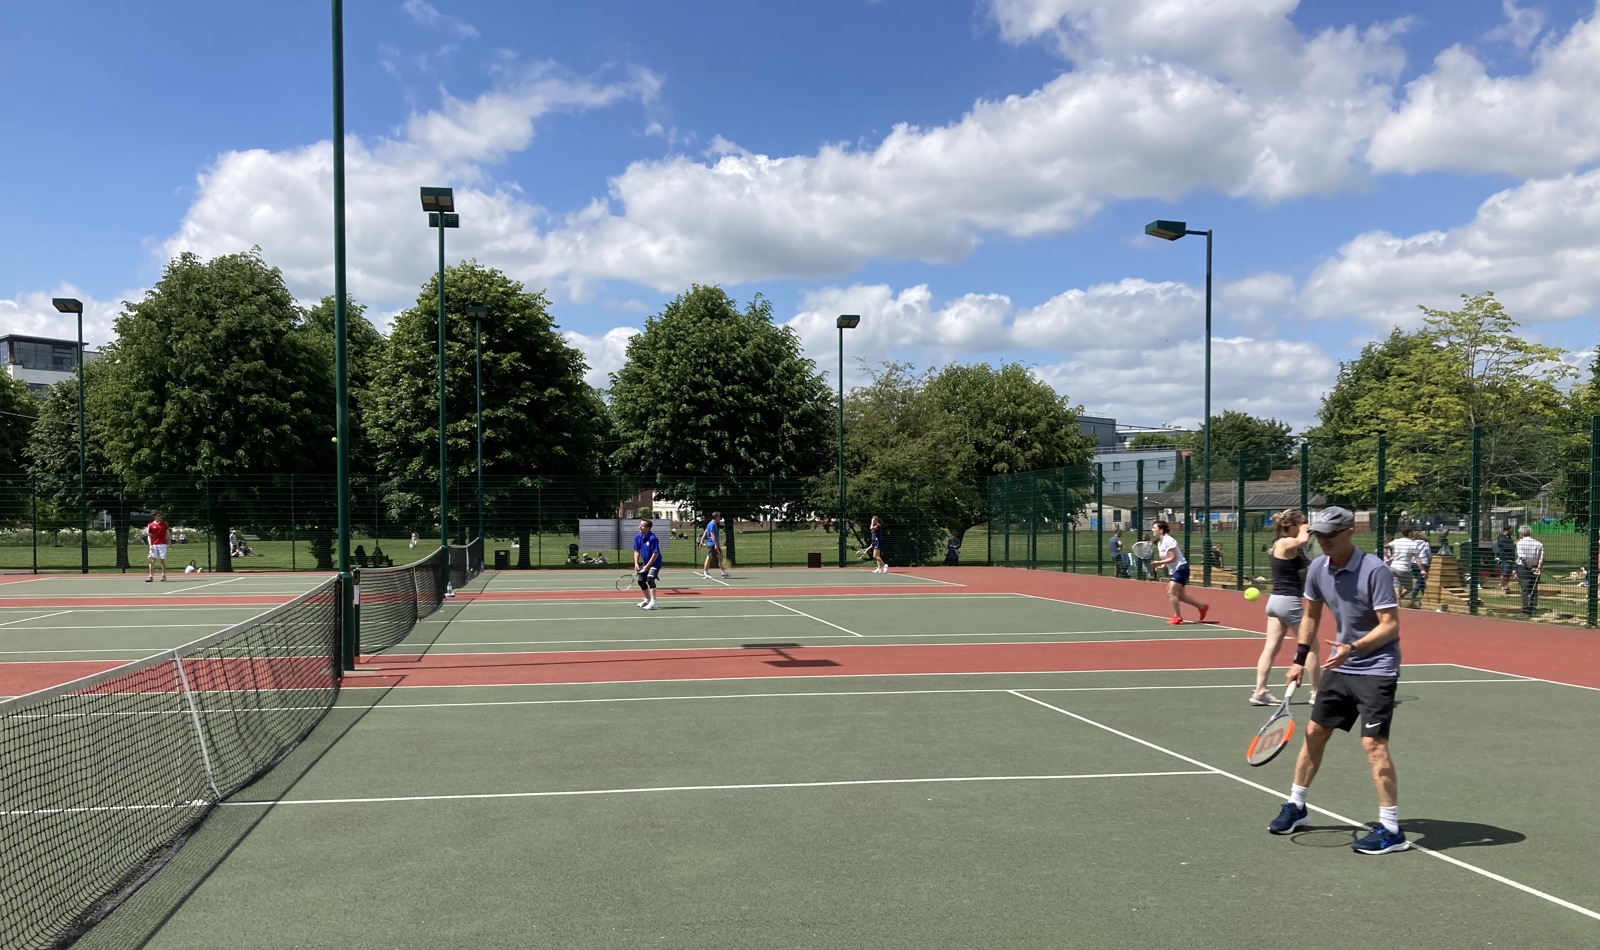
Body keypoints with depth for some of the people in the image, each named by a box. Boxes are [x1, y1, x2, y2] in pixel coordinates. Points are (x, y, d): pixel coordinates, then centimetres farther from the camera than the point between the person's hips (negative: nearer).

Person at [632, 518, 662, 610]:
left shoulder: (653, 538, -25)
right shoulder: (637, 537, -3)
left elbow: (655, 554, -24)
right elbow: (637, 551, 7)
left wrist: (647, 566, -21)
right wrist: (636, 564, -5)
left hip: (655, 562, -8)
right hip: (645, 562, 8)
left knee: (650, 579, -28)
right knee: (641, 581, 17)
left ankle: (652, 602, -32)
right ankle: (647, 599, 41)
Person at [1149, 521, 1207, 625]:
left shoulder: (1168, 540, -18)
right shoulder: (1159, 543, 10)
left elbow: (1172, 558, -22)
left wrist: (1159, 562, -22)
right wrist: (1161, 566, -1)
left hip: (1180, 568, -10)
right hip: (1174, 570, 10)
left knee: (1171, 593, -14)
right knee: (1180, 595, 14)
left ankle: (1178, 617, -6)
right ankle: (1202, 607, 27)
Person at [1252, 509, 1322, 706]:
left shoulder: (1278, 544, 12)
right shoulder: (1286, 543, -14)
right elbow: (1302, 539, -37)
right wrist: (1303, 531, -13)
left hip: (1275, 600, 9)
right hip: (1288, 601, -9)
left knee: (1270, 648, 5)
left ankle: (1259, 692, 2)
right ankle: (1317, 692, 14)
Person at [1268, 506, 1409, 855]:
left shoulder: (1375, 570, -21)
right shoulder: (1318, 569, -1)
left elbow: (1391, 625, -23)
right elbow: (1311, 616, 14)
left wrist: (1352, 648, -36)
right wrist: (1300, 660, 13)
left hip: (1376, 668, -7)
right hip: (1339, 666, 7)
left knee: (1373, 743, -13)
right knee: (1314, 732, 13)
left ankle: (1391, 830, -3)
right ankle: (1295, 806, 29)